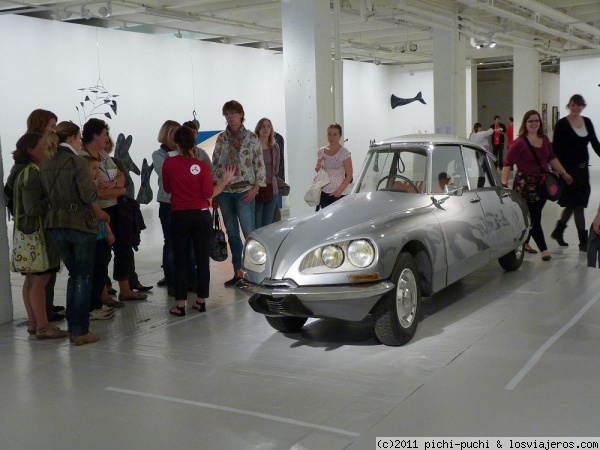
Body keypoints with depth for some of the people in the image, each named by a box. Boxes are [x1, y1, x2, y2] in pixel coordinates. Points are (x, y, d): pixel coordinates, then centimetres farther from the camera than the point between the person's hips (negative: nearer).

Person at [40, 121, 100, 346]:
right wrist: (93, 185, 1)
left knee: (73, 275, 18)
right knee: (84, 278, 4)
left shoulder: (45, 164, 7)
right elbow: (88, 196, -18)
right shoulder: (77, 162, -13)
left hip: (57, 225, 6)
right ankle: (81, 331, 6)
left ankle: (72, 327, 20)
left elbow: (46, 194, 10)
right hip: (81, 224, -6)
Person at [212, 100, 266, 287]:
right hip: (224, 192, 4)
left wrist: (255, 188, -11)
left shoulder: (252, 138, 0)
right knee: (232, 234, 8)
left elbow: (259, 165, -2)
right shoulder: (221, 138, 9)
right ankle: (238, 273, 15)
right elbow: (214, 165, 10)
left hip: (244, 192, -4)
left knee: (250, 233, -8)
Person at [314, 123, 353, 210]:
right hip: (324, 192, 4)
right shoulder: (321, 151, 9)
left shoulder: (344, 152, -5)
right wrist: (319, 164, -2)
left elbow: (349, 175, -6)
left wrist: (339, 191, -15)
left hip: (338, 194, -4)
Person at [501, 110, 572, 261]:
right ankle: (544, 249, 0)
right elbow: (508, 163, -14)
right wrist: (504, 182, -22)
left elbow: (552, 158, 20)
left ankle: (524, 242, 28)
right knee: (534, 218, -4)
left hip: (542, 183, 6)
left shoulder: (544, 139, 8)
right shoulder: (519, 143, -12)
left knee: (534, 217, 11)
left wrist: (563, 173, 20)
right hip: (525, 185, -6)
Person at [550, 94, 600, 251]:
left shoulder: (587, 122, 9)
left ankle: (558, 231, 30)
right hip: (569, 168, -6)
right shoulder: (562, 124, -8)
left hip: (582, 167, 6)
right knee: (577, 204, -6)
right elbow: (556, 148, -10)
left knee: (573, 203, 13)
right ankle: (583, 241, -1)